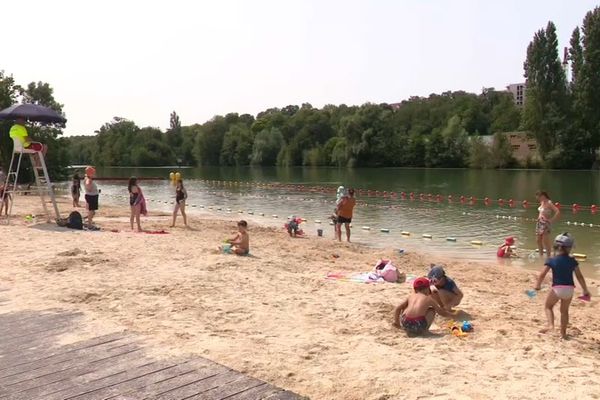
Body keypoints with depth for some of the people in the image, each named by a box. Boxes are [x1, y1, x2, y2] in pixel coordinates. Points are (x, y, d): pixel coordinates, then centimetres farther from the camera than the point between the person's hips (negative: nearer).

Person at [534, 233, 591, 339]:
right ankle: (563, 333, 25)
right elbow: (580, 277, 5)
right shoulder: (572, 261, 3)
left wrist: (538, 285, 6)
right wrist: (586, 291, 13)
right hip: (570, 289, 3)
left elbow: (542, 275, -10)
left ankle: (550, 325, -5)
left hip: (557, 288, -3)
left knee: (548, 306, 17)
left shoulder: (551, 261, -5)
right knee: (564, 310, 21)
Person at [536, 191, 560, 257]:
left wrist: (551, 220, -19)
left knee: (545, 241, -5)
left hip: (546, 224, -8)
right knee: (539, 240, 13)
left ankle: (548, 256, 4)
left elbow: (558, 212, -25)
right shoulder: (542, 203, 8)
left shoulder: (549, 203, -16)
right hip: (539, 223, 8)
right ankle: (541, 255, 25)